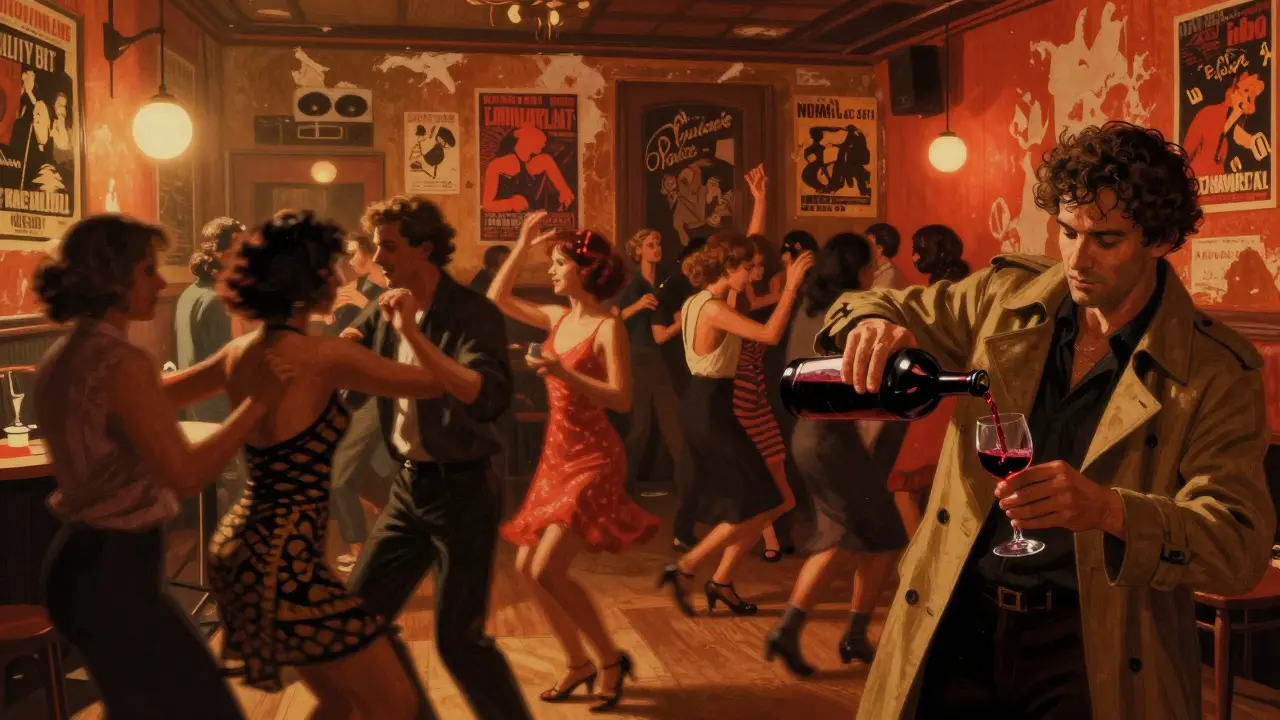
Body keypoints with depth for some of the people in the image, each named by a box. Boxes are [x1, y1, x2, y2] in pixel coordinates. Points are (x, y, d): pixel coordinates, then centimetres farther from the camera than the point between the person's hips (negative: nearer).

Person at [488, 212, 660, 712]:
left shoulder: (608, 328, -14)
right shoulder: (557, 318, 7)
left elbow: (621, 400, -21)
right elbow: (497, 298, 15)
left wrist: (565, 373, -29)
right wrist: (522, 245, 9)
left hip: (593, 461, -8)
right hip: (557, 457, 8)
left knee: (547, 572, -13)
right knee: (527, 567, 9)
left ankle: (610, 659, 6)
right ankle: (577, 662, 23)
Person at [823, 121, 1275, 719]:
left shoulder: (1217, 371, -10)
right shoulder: (1005, 295, 1)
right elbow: (887, 308, 14)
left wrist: (1108, 510, -34)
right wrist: (873, 322, -12)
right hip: (956, 628, 4)